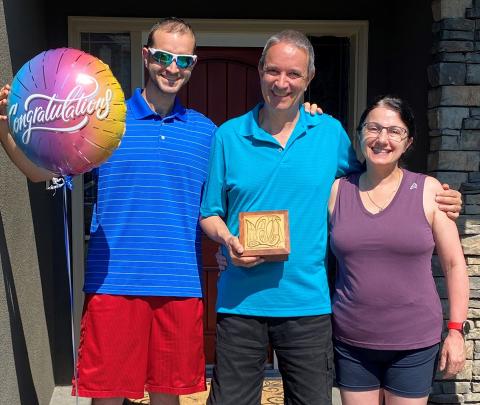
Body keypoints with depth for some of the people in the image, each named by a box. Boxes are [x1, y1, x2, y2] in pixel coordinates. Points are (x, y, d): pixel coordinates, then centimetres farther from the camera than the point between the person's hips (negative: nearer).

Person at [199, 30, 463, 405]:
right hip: (240, 301, 0)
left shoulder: (331, 133, 3)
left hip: (307, 303, 0)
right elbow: (210, 212, 8)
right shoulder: (229, 135, 2)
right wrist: (228, 240, -13)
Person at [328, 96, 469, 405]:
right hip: (351, 343, 1)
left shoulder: (428, 190, -2)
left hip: (414, 344, -1)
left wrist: (456, 330, -2)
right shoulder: (337, 191, 1)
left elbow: (454, 263, 0)